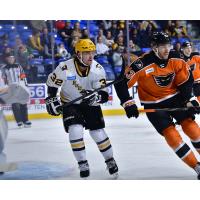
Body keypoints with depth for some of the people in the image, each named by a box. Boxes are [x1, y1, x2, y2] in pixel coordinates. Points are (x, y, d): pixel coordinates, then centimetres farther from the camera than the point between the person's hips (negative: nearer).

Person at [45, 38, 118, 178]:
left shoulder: (98, 69, -19)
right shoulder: (65, 67, -25)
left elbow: (104, 95, -20)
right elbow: (52, 82, -4)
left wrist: (96, 97, -40)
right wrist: (52, 99, -7)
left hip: (90, 104, 2)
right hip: (70, 104, -2)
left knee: (98, 133, -2)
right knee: (76, 130, -21)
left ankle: (110, 161, 21)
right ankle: (83, 164, -5)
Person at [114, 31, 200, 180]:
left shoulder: (176, 59, -13)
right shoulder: (143, 65, -27)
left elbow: (186, 81, -2)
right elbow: (121, 83, -23)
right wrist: (129, 104, -25)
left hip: (174, 97, 3)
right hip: (153, 103, -3)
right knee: (170, 133, -11)